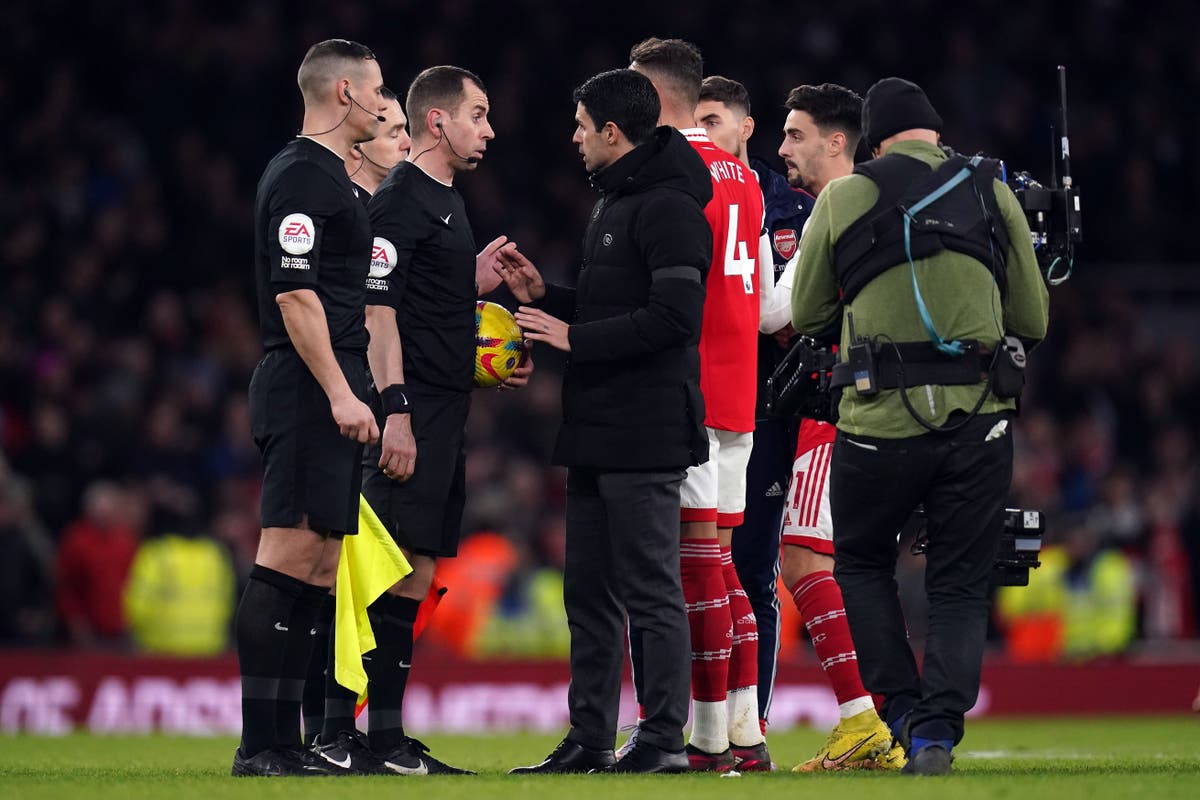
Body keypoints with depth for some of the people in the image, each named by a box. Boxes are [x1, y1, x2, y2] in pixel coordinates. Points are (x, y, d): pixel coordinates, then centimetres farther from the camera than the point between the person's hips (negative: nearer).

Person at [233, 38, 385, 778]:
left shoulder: (332, 178, 21)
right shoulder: (300, 177, -11)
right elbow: (294, 295, -19)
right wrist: (339, 392, -22)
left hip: (331, 392, 11)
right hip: (311, 387, -11)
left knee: (315, 565, 9)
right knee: (288, 557, -12)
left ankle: (287, 742, 10)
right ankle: (258, 744, -13)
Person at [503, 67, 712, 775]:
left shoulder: (669, 208, -13)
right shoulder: (614, 206, 20)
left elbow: (674, 318, -22)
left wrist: (576, 338, -17)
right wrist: (545, 296, 13)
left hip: (645, 438, -10)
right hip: (597, 435, 10)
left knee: (652, 590, -6)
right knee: (589, 591, 11)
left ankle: (665, 738, -3)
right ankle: (591, 737, 16)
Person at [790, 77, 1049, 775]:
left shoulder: (843, 198, 3)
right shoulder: (993, 194, 6)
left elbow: (806, 315, 12)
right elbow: (1034, 321, 11)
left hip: (880, 424, -1)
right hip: (980, 422, 1)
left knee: (863, 564, 21)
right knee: (962, 587, 11)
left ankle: (903, 710, 10)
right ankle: (939, 729, -4)